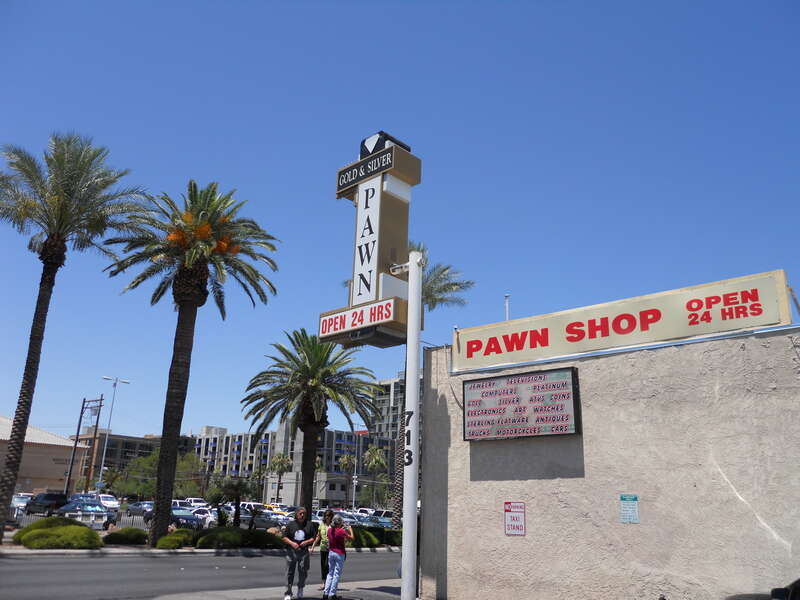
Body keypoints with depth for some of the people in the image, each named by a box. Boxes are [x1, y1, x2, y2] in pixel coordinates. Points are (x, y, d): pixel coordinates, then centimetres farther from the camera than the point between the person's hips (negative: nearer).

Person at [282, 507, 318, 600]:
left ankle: (300, 588, 26)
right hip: (291, 551, 0)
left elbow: (314, 538, 8)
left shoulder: (310, 524, 6)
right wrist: (292, 543, -11)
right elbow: (284, 538, 5)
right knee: (290, 572, 1)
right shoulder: (291, 524, 5)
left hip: (304, 551, 0)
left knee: (303, 572, 0)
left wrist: (306, 542, -10)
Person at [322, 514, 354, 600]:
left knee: (330, 573, 15)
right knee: (337, 574, 2)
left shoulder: (330, 530, 0)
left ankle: (326, 593, 12)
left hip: (331, 553, 6)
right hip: (340, 554, -6)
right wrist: (350, 530, 10)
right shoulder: (341, 531, -18)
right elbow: (351, 538, -6)